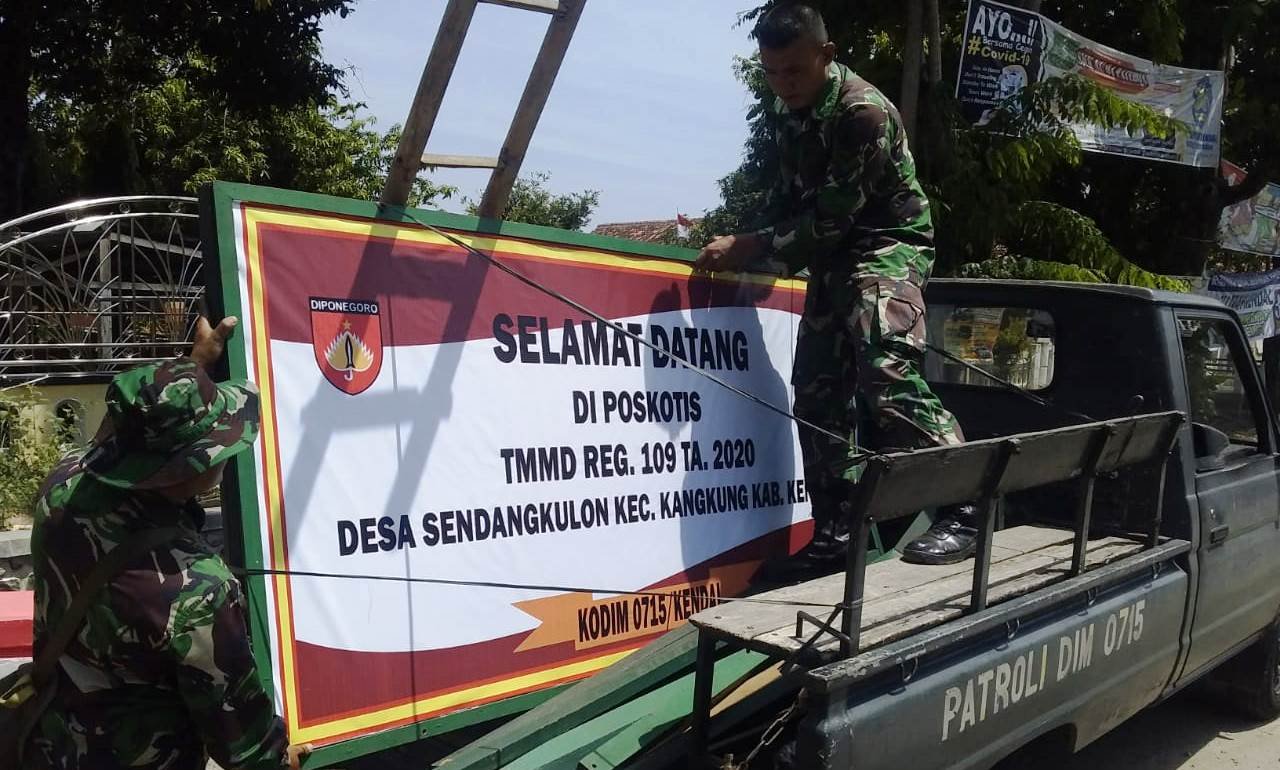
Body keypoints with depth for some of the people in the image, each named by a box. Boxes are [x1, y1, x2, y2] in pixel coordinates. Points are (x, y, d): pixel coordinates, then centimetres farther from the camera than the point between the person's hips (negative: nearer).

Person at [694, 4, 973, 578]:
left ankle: (958, 512, -19)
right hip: (832, 257, 8)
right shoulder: (787, 112, 5)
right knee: (817, 391, 4)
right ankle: (833, 534, 11)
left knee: (886, 371, -27)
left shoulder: (863, 112, -21)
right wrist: (750, 246, -4)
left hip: (887, 245, -8)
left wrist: (752, 248, -20)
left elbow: (831, 218, -23)